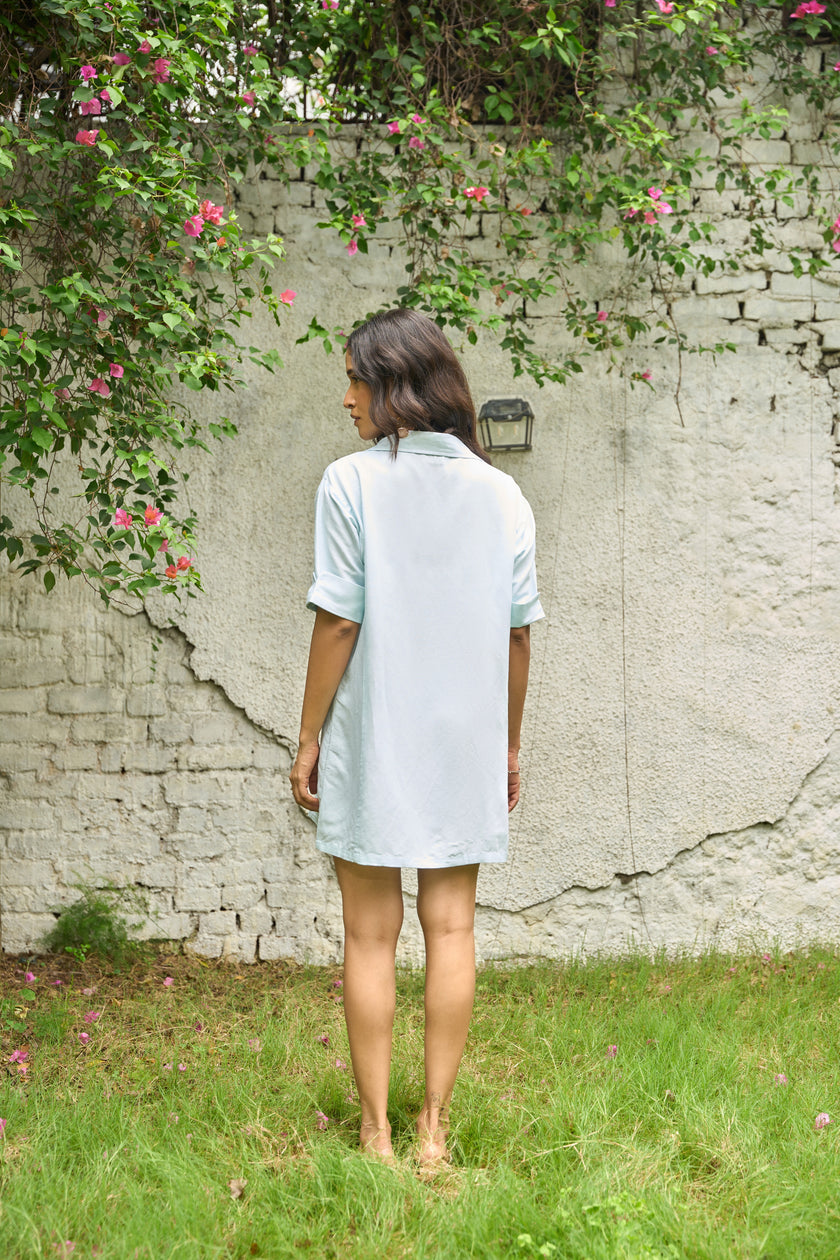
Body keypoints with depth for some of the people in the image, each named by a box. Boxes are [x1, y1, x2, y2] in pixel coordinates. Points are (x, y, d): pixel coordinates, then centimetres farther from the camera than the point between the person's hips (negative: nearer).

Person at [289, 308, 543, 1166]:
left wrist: (308, 738, -2)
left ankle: (376, 1134, 9)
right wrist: (509, 744, 15)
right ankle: (434, 1129, 11)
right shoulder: (501, 494, 4)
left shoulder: (351, 483, -8)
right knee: (450, 927, 8)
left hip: (371, 741, -3)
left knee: (371, 935, 5)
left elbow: (340, 622, -10)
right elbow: (518, 633, 5)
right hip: (466, 741, 3)